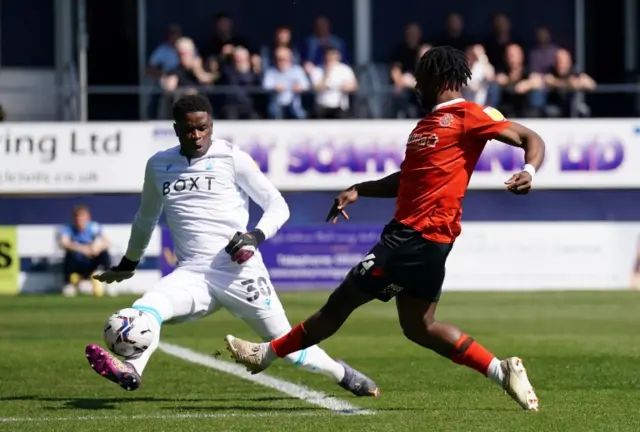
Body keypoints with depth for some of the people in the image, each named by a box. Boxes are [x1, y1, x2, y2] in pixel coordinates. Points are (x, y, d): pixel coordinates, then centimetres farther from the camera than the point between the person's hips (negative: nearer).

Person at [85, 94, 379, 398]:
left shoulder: (232, 158, -1)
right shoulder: (159, 165, 11)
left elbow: (278, 206, 3)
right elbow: (146, 219, 29)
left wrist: (256, 236, -16)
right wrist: (127, 265, 38)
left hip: (240, 273, -3)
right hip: (191, 275, 3)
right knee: (145, 312, -27)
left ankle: (341, 373, 31)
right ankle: (130, 370, -53)